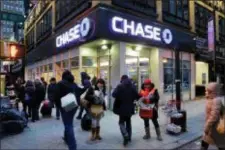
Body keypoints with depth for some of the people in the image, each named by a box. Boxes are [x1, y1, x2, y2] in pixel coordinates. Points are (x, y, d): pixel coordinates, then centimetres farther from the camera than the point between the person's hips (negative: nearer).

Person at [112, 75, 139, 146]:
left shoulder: (120, 86, -11)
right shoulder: (132, 86, 1)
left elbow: (114, 94, -17)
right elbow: (137, 96, 1)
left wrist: (119, 97, 4)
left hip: (122, 107, -4)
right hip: (130, 108, 4)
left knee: (121, 122, 6)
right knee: (128, 122, 19)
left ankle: (126, 136, -12)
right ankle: (129, 137, 25)